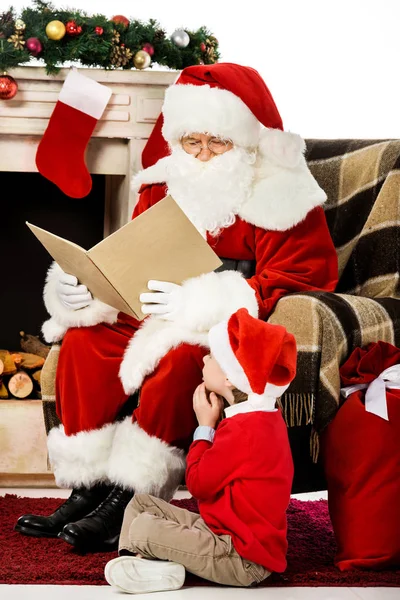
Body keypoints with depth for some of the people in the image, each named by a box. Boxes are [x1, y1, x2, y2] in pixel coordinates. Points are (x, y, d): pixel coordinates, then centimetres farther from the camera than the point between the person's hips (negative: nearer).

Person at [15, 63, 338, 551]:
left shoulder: (282, 199, -10)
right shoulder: (164, 187, 8)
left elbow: (296, 282, -19)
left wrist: (199, 303, -28)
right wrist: (81, 289, -14)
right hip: (163, 319, 6)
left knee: (182, 355, -35)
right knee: (85, 339, -14)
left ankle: (127, 501, -27)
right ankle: (86, 490, -13)